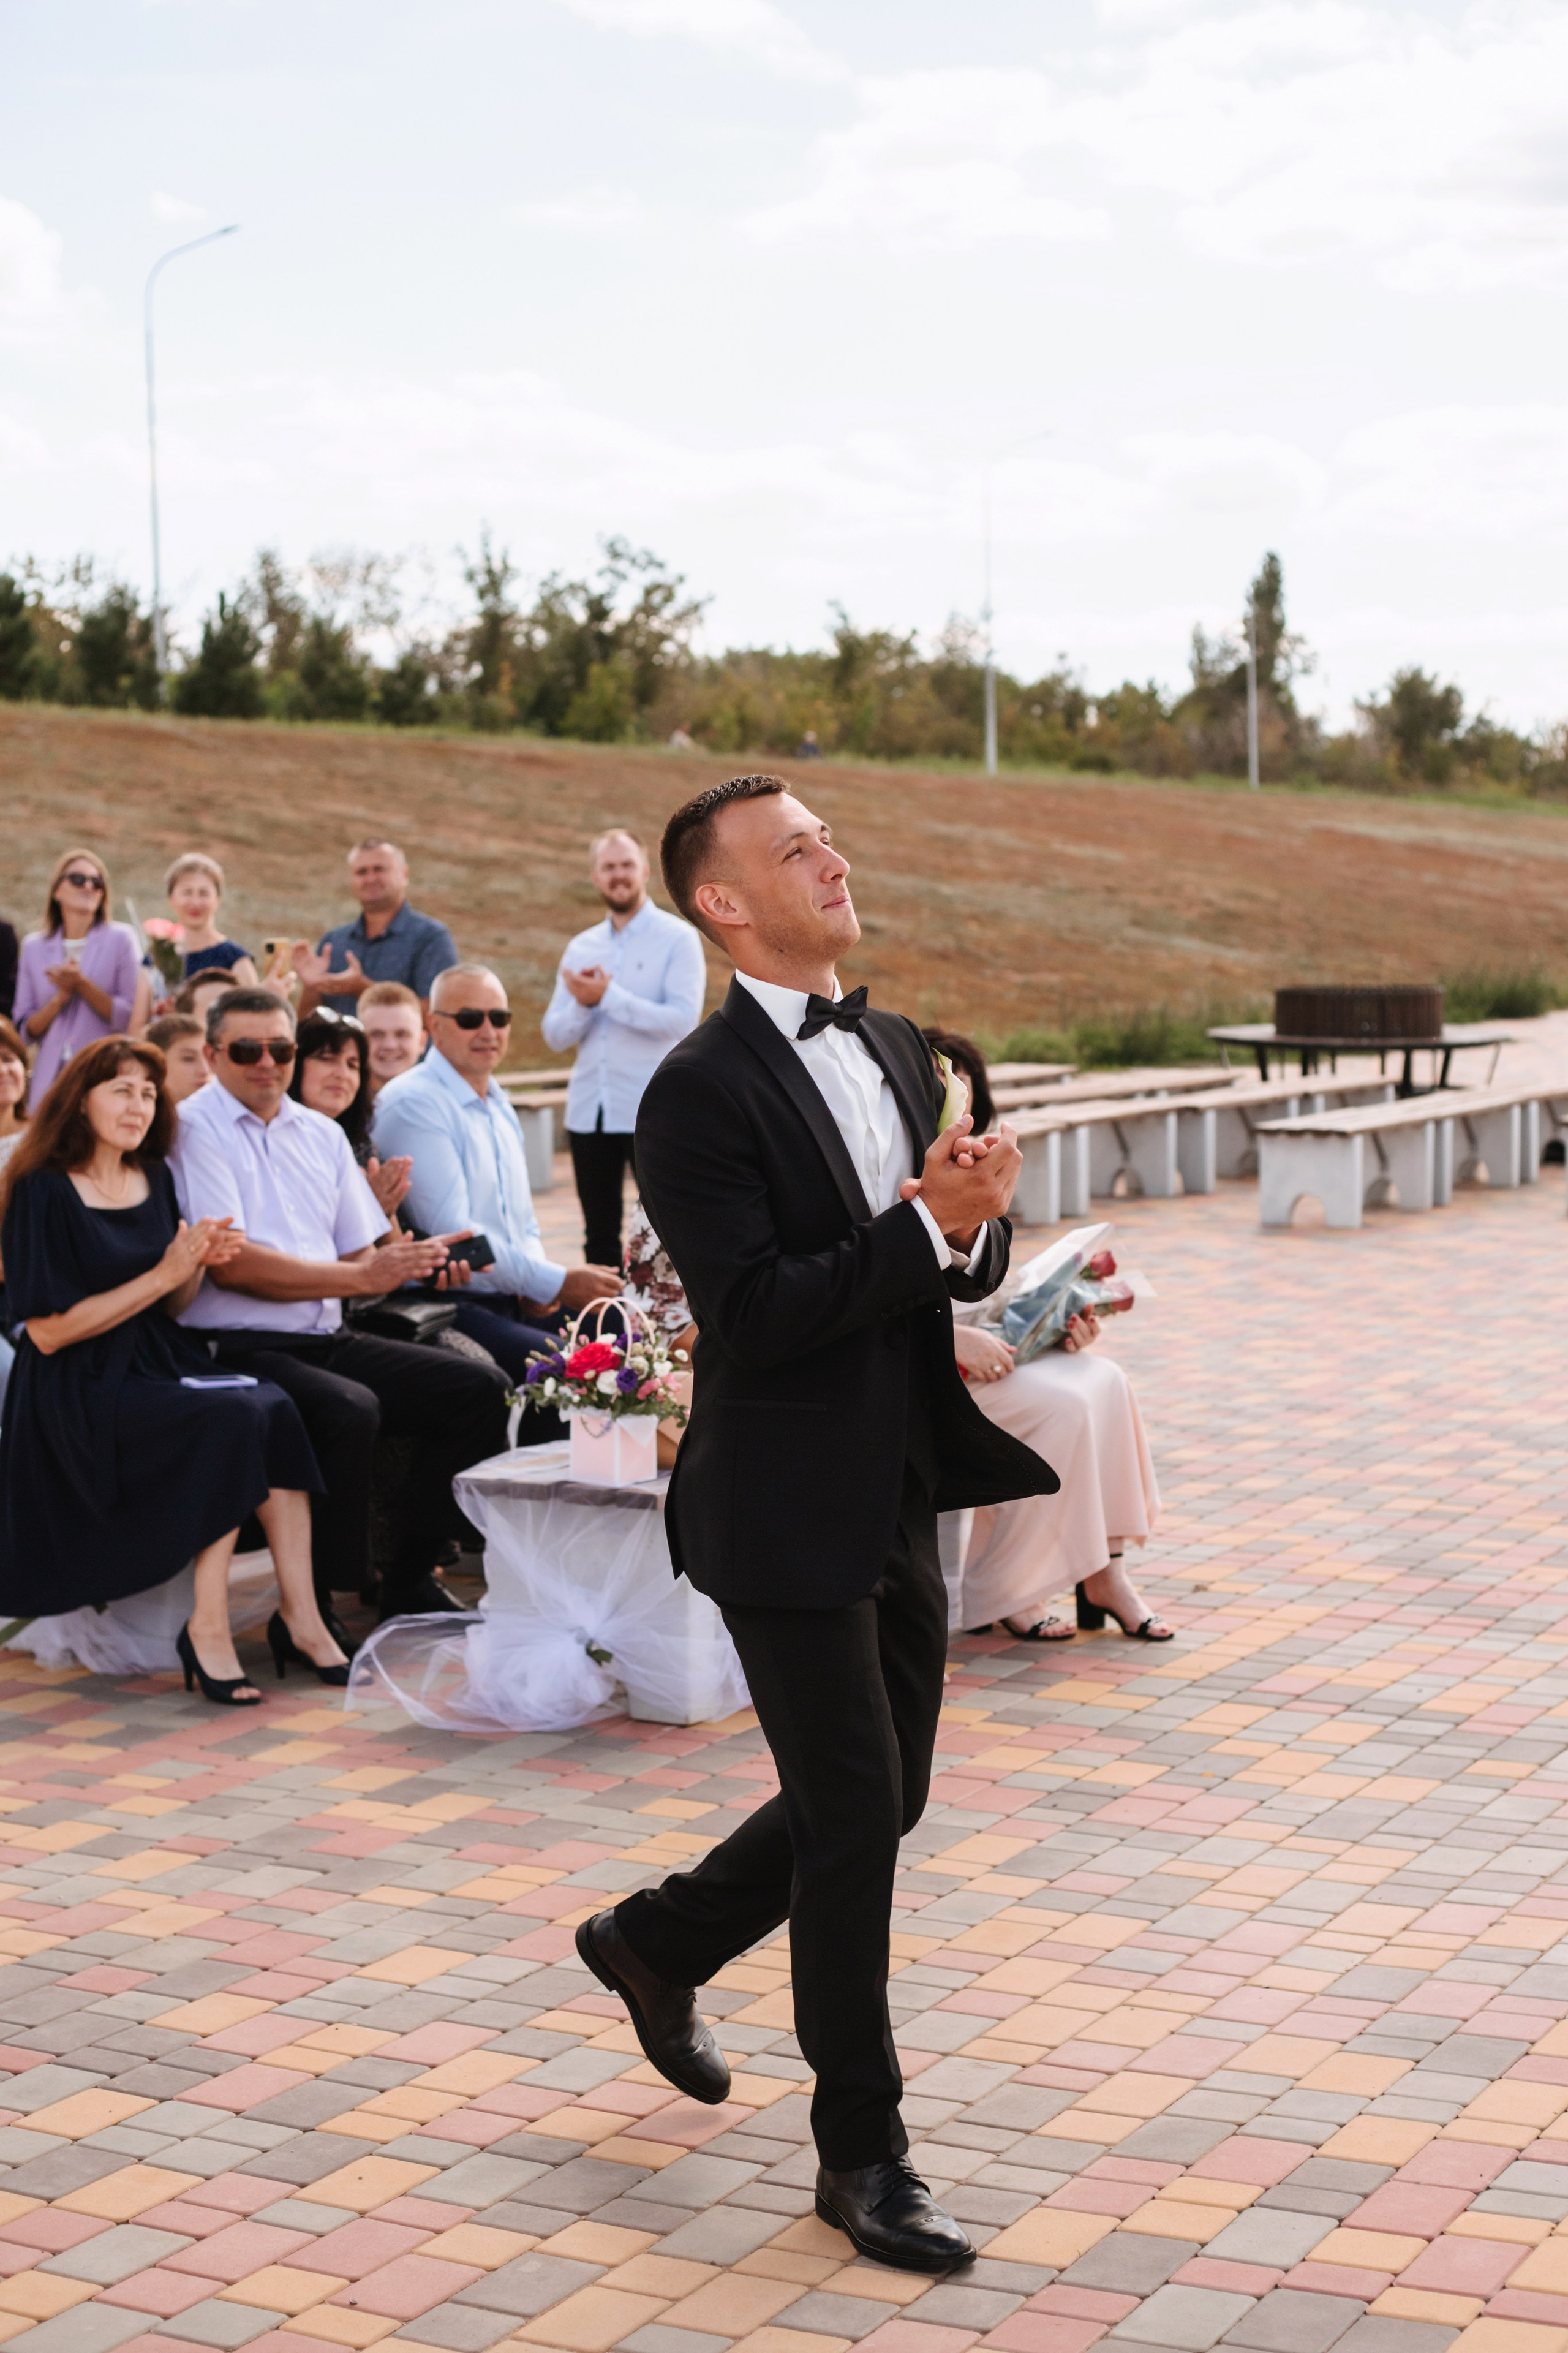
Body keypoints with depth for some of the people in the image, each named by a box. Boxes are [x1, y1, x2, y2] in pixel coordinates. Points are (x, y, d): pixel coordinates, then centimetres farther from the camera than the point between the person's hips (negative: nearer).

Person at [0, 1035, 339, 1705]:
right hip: (81, 1393, -6)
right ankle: (208, 1629, -23)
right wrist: (161, 1276, -15)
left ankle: (299, 1613, -22)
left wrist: (199, 1263, -5)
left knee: (277, 1407, -23)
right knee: (233, 1419, -30)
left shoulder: (155, 1179, 12)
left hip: (160, 1370, 6)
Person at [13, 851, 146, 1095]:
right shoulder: (33, 947, 13)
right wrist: (60, 999, -7)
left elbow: (133, 1018, -1)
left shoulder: (120, 939, 6)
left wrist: (82, 985, -10)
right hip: (50, 1075, 2)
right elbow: (25, 1029, 10)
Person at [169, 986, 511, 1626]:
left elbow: (360, 1256, 16)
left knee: (479, 1387, -6)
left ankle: (410, 1578, 5)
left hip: (329, 1340, 8)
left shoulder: (321, 1134, 18)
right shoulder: (193, 1131, -4)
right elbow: (232, 1265, -15)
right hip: (237, 1350, -7)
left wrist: (400, 1261, -10)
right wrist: (361, 1278, -15)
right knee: (349, 1410, -34)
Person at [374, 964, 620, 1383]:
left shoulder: (498, 1107, 20)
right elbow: (452, 1232, -17)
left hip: (515, 1300, 9)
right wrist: (555, 1284, -17)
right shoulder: (414, 1104, -10)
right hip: (446, 1306, -9)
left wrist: (535, 1289, 3)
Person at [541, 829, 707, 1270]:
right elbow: (555, 1036, 9)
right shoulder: (582, 947, 14)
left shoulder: (677, 939, -1)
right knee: (599, 1234, 8)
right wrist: (583, 1004, -11)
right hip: (589, 1111, 5)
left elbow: (683, 1019, -15)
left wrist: (608, 996, -16)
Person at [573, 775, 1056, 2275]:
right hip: (787, 1518, -8)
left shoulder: (900, 1052, 10)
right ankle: (862, 2153, 15)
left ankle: (654, 1944, 40)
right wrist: (925, 1225, -25)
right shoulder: (699, 1095, -15)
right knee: (854, 1817, -1)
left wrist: (978, 1218, -11)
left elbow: (964, 1267, 12)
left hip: (899, 1503, 8)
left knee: (877, 1803, 17)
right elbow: (752, 1312, -23)